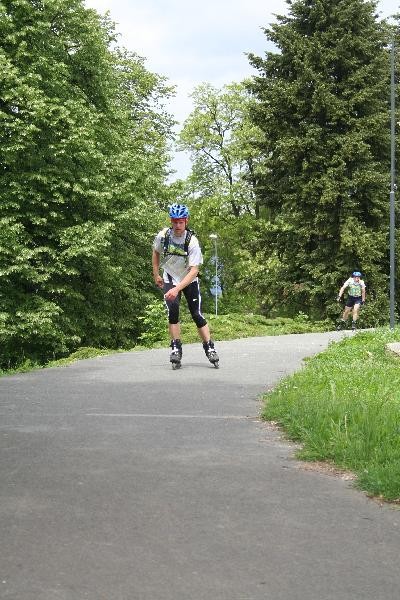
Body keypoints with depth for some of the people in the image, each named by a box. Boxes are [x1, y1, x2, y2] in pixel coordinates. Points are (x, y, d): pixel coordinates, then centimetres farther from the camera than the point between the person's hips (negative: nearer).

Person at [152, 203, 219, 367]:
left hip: (189, 281, -1)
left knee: (197, 315, -6)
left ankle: (209, 348, 9)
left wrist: (177, 289, -37)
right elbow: (156, 253, 7)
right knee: (173, 308, -22)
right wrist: (156, 275, 9)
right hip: (170, 279, 1)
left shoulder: (192, 241, -25)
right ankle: (176, 348, -16)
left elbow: (194, 270, -28)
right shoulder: (163, 235, -16)